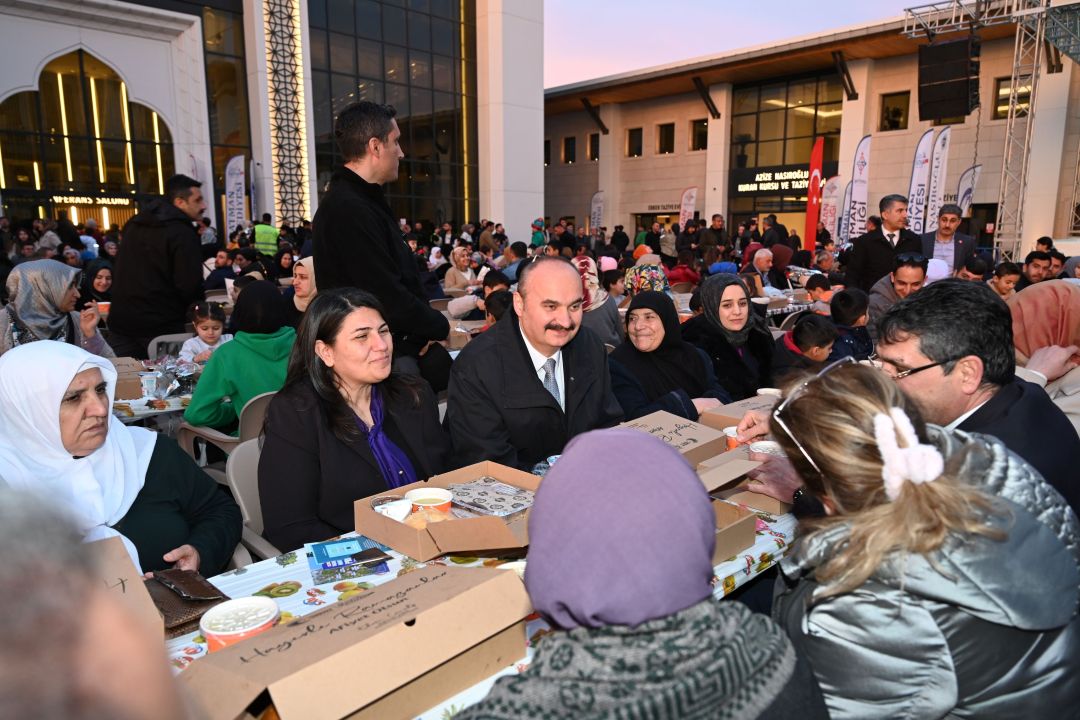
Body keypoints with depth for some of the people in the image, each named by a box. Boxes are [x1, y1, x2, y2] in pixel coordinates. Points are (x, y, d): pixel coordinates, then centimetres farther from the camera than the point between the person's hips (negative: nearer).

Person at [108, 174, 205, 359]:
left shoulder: (133, 224, 12)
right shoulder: (183, 234, -13)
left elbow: (117, 273, 17)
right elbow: (190, 285, -20)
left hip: (120, 322, 7)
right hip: (161, 327, -7)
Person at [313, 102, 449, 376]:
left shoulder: (364, 200, 16)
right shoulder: (349, 209, -18)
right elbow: (388, 295, -22)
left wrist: (430, 327, 1)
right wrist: (443, 328, -8)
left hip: (399, 346, 10)